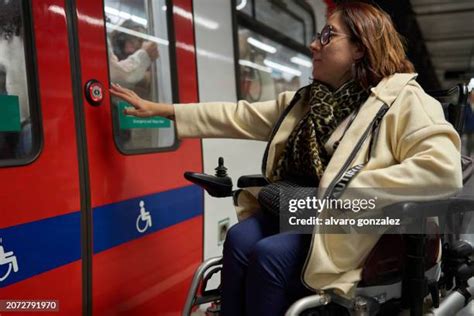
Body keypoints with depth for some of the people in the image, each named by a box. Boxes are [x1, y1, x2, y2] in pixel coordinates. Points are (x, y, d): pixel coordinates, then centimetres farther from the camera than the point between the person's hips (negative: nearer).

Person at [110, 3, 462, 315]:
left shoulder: (402, 100, -10)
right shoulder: (303, 101, 13)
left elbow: (443, 169, -25)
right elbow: (238, 117, 12)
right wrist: (159, 109, 9)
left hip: (355, 229, -6)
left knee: (268, 254, -26)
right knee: (240, 238, -20)